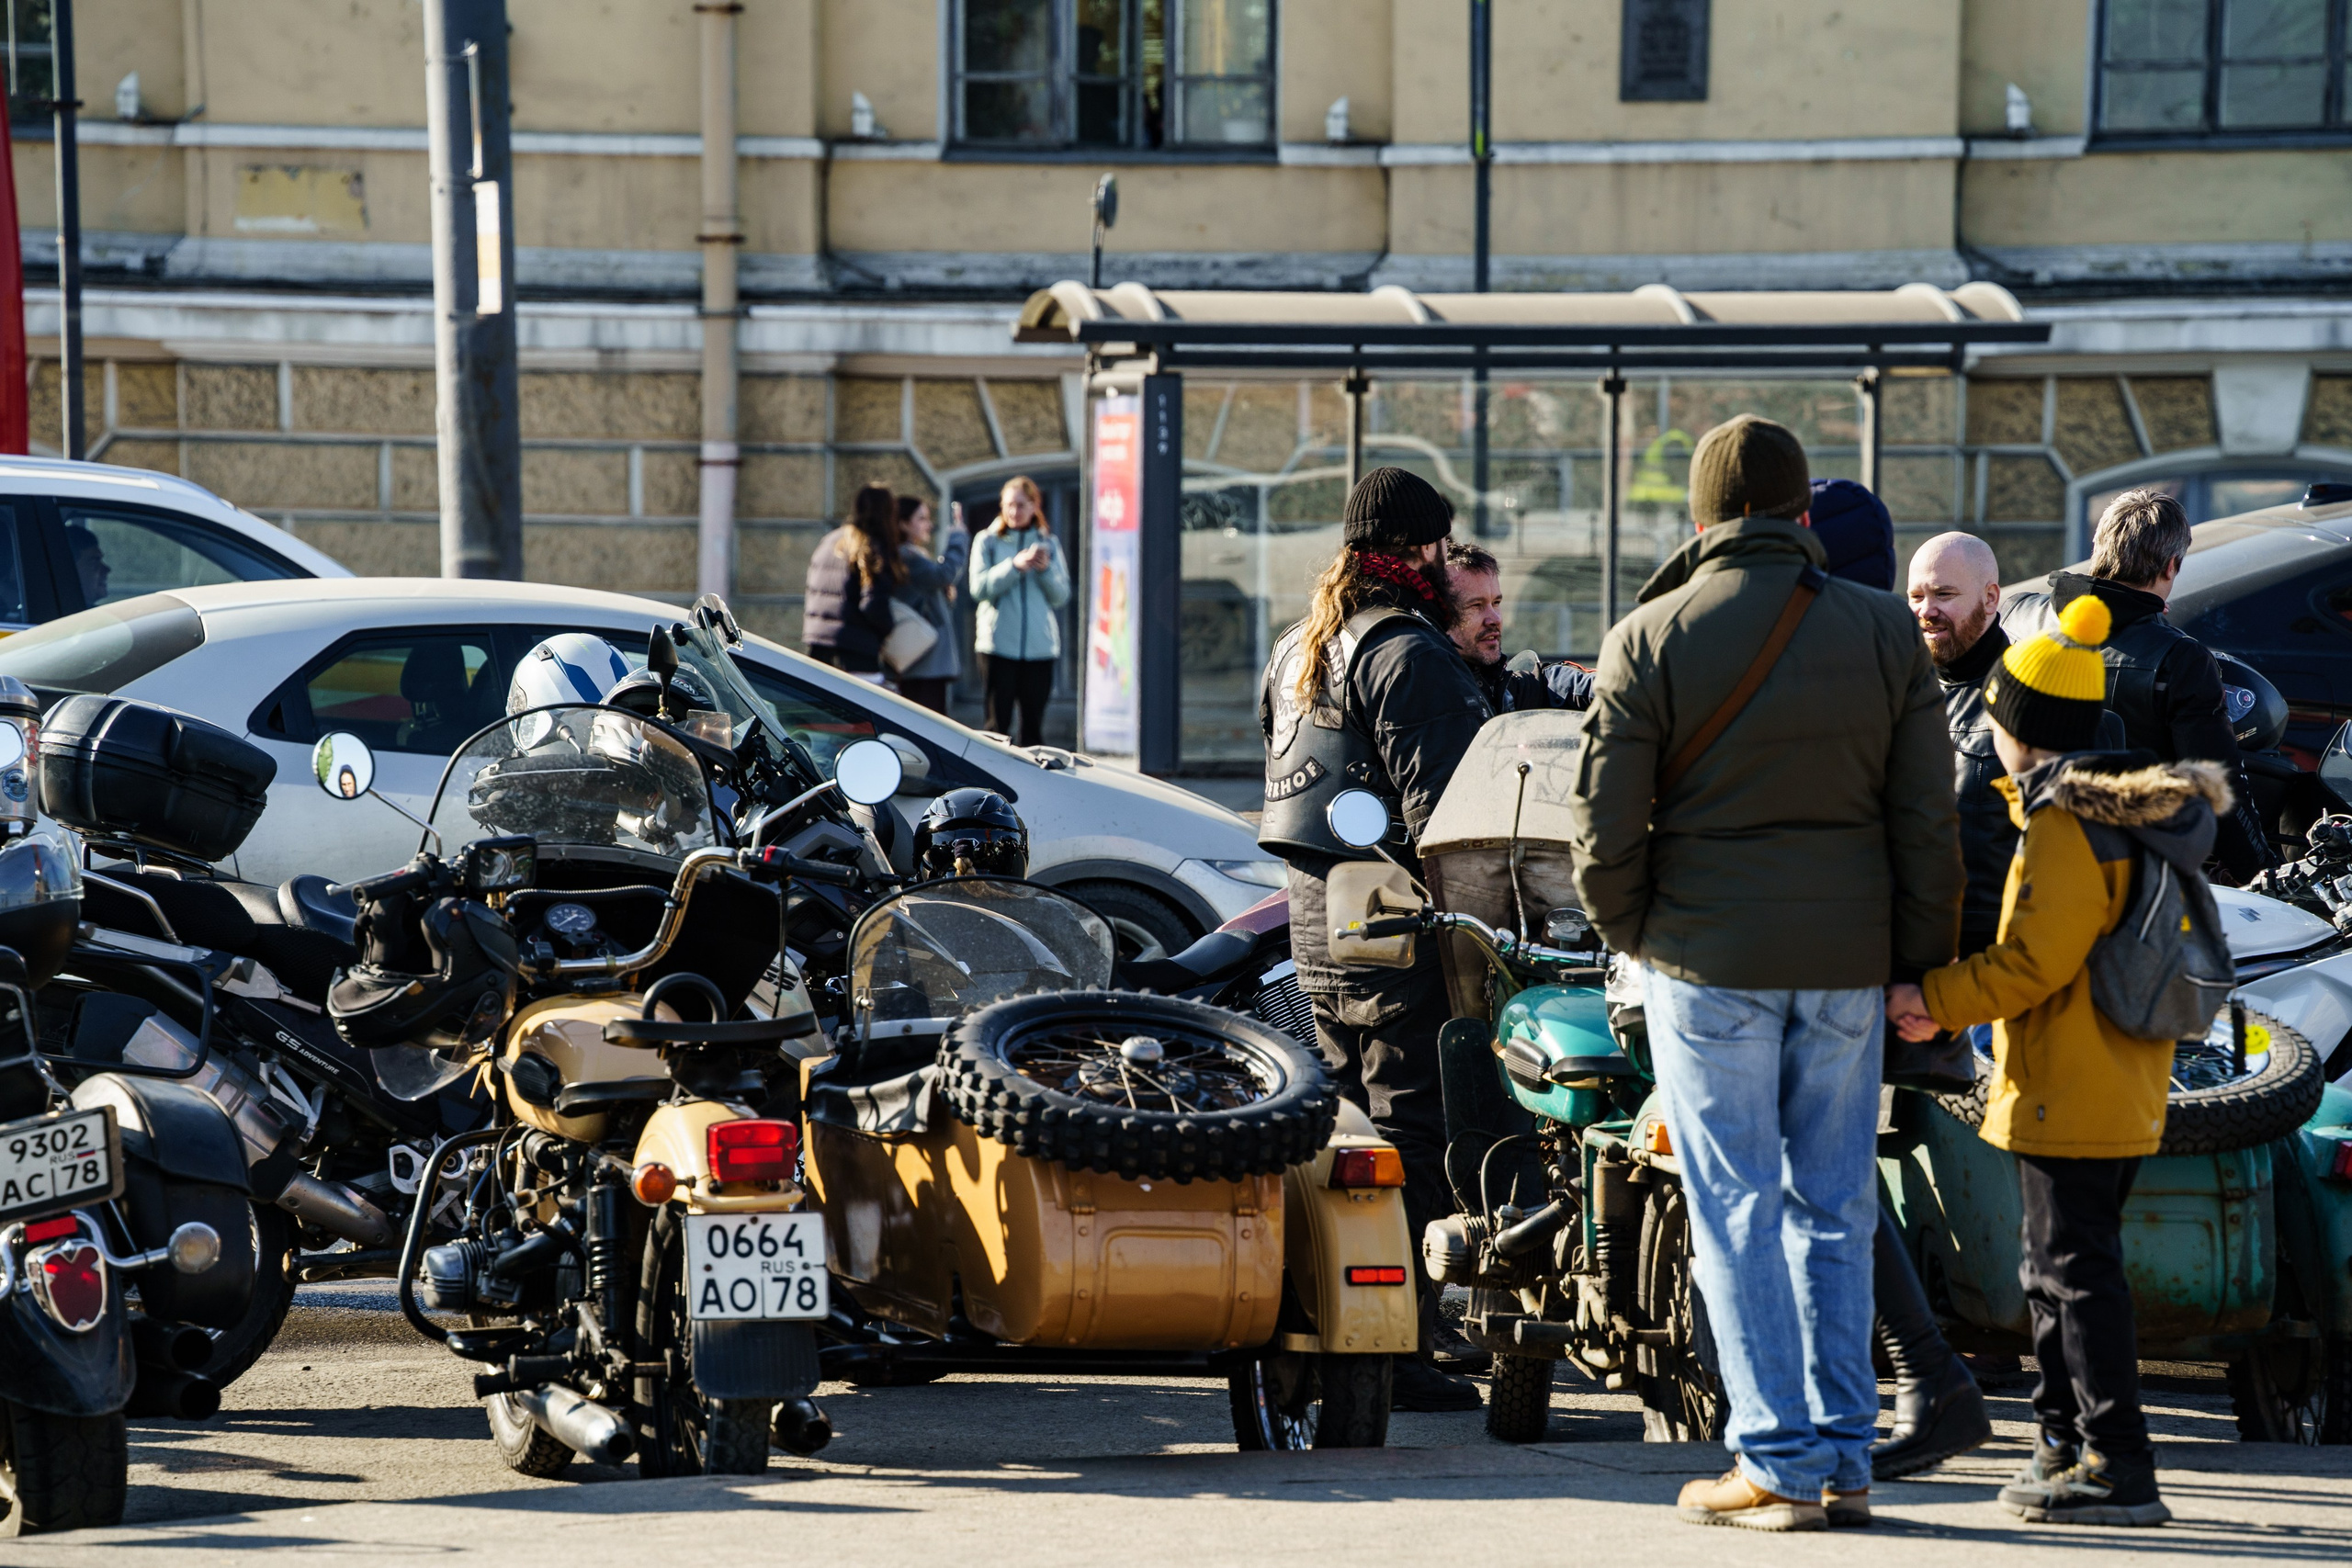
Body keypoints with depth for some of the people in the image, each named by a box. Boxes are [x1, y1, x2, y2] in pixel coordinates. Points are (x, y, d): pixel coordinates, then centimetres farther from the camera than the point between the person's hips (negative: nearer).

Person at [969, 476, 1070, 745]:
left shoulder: (1048, 544, 13)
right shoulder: (988, 541, 6)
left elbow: (1061, 596, 8)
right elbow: (979, 588, -7)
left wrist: (1046, 569, -10)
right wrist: (1014, 566, -17)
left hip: (1039, 645, 2)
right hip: (998, 644, -2)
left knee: (1033, 724, 4)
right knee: (998, 722, -5)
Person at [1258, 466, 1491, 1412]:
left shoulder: (1297, 651, 16)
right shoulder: (1408, 653, -14)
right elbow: (1435, 807, -19)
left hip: (1315, 919, 10)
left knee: (1354, 1127, 16)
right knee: (1413, 1138, -7)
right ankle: (1400, 1352, -8)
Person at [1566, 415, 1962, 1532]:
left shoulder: (1649, 641, -6)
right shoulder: (1884, 634, 1)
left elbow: (1605, 823, -6)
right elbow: (1928, 821, 1)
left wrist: (1630, 935, 11)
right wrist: (1924, 969, 9)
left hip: (1708, 959, -3)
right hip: (1847, 965, 3)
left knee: (1738, 1215, 2)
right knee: (1835, 1212, 11)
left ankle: (1779, 1464, 0)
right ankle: (1843, 1461, 12)